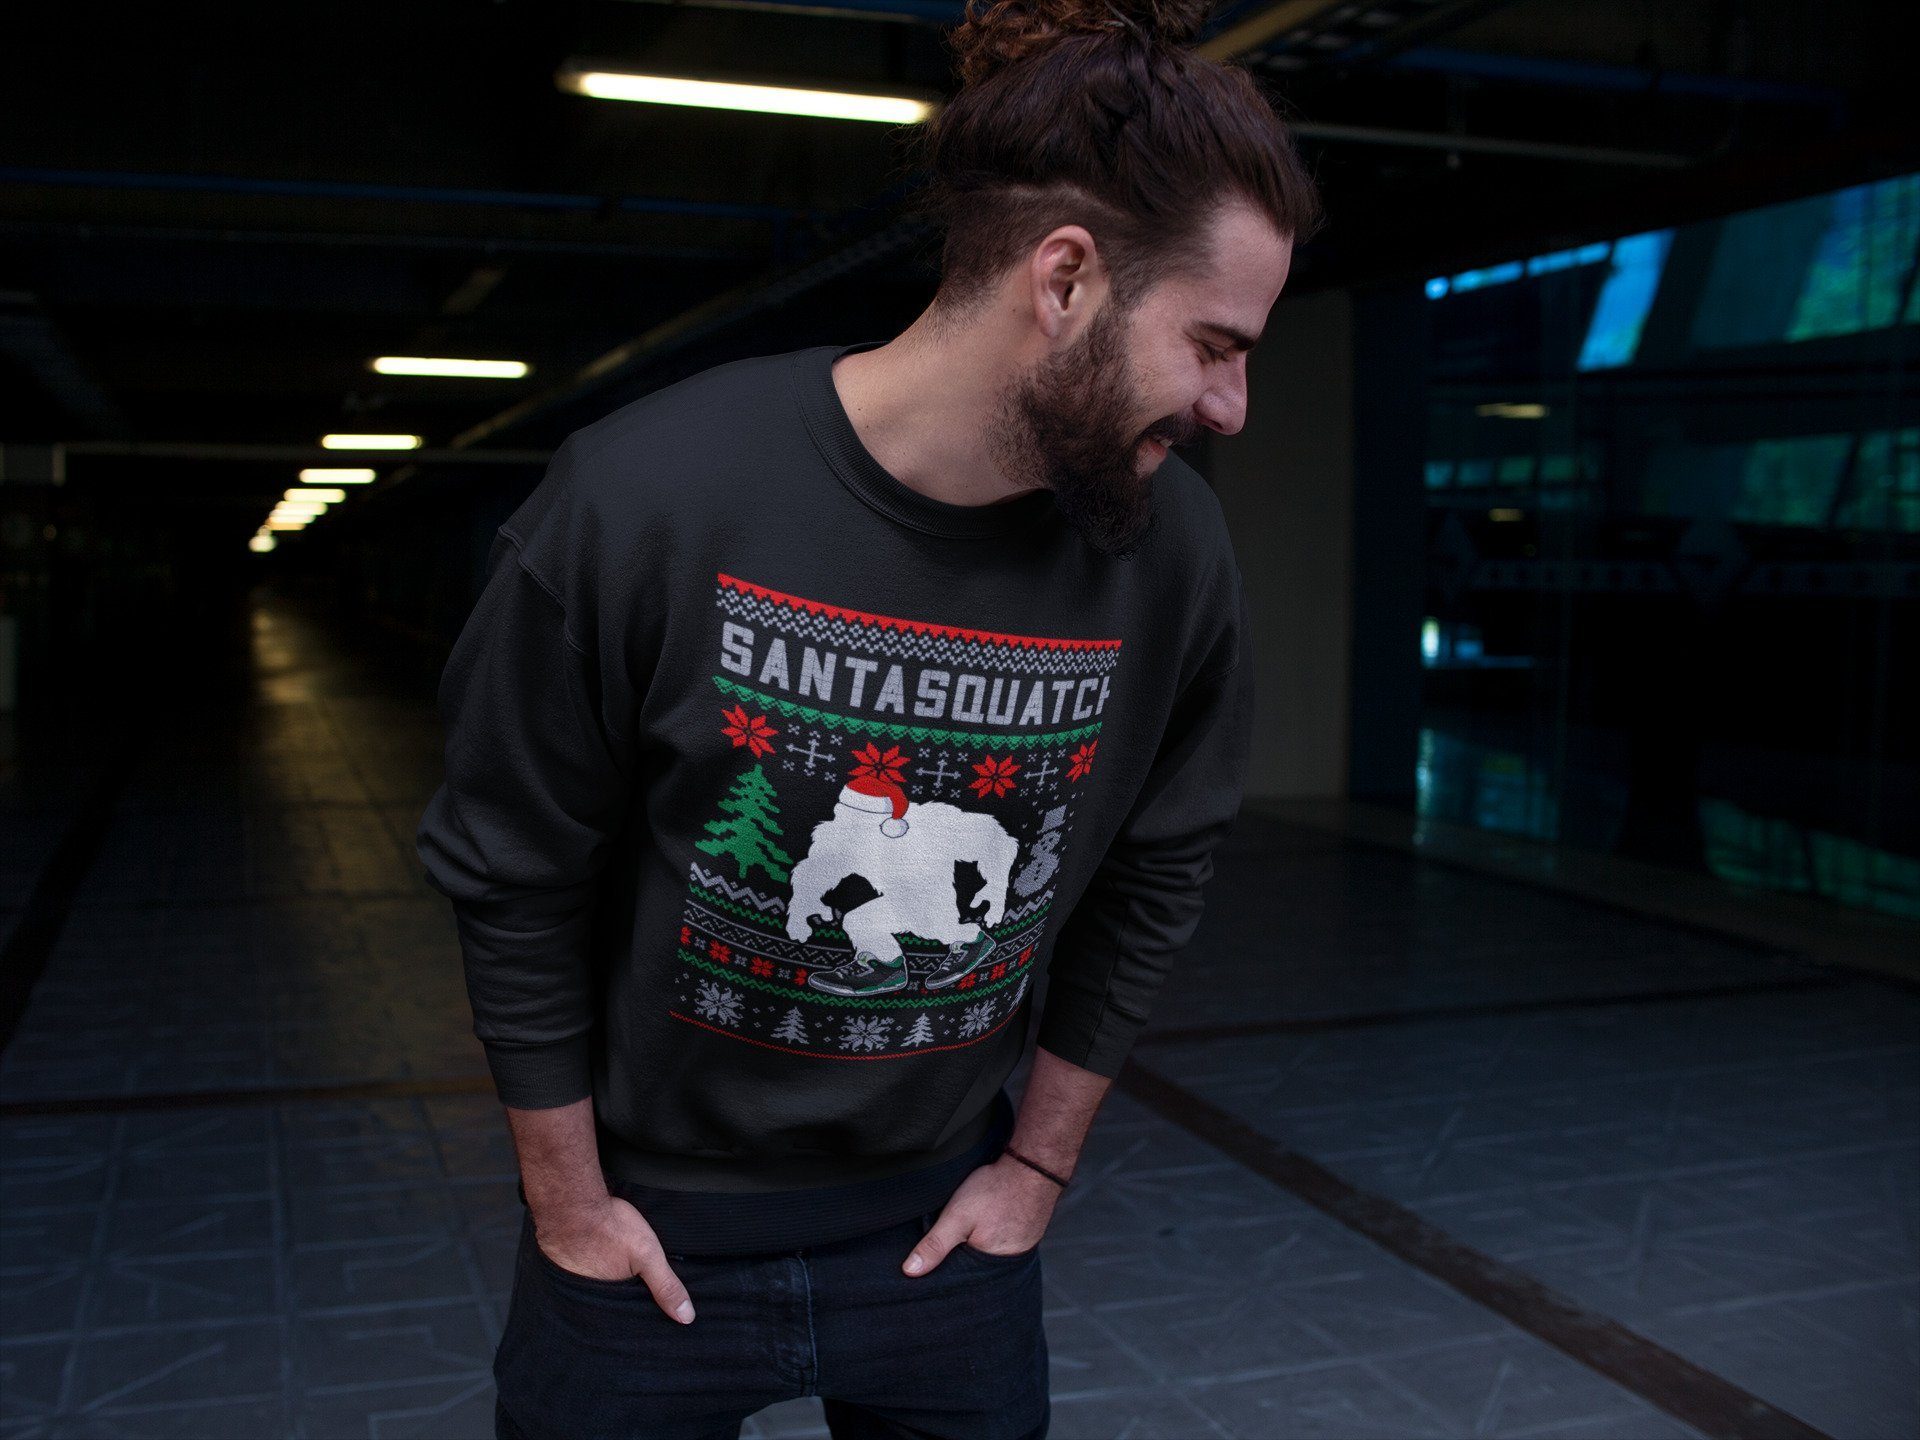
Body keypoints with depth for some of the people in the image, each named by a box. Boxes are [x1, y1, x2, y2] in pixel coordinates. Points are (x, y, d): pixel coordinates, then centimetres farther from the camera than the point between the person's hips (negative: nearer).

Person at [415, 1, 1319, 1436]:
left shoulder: (1177, 550, -14)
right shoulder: (642, 499, -23)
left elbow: (1156, 877, 2)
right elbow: (513, 880, -10)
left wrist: (1043, 1161, 7)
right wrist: (567, 1205, -3)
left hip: (944, 1220, 3)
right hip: (649, 1228, -2)